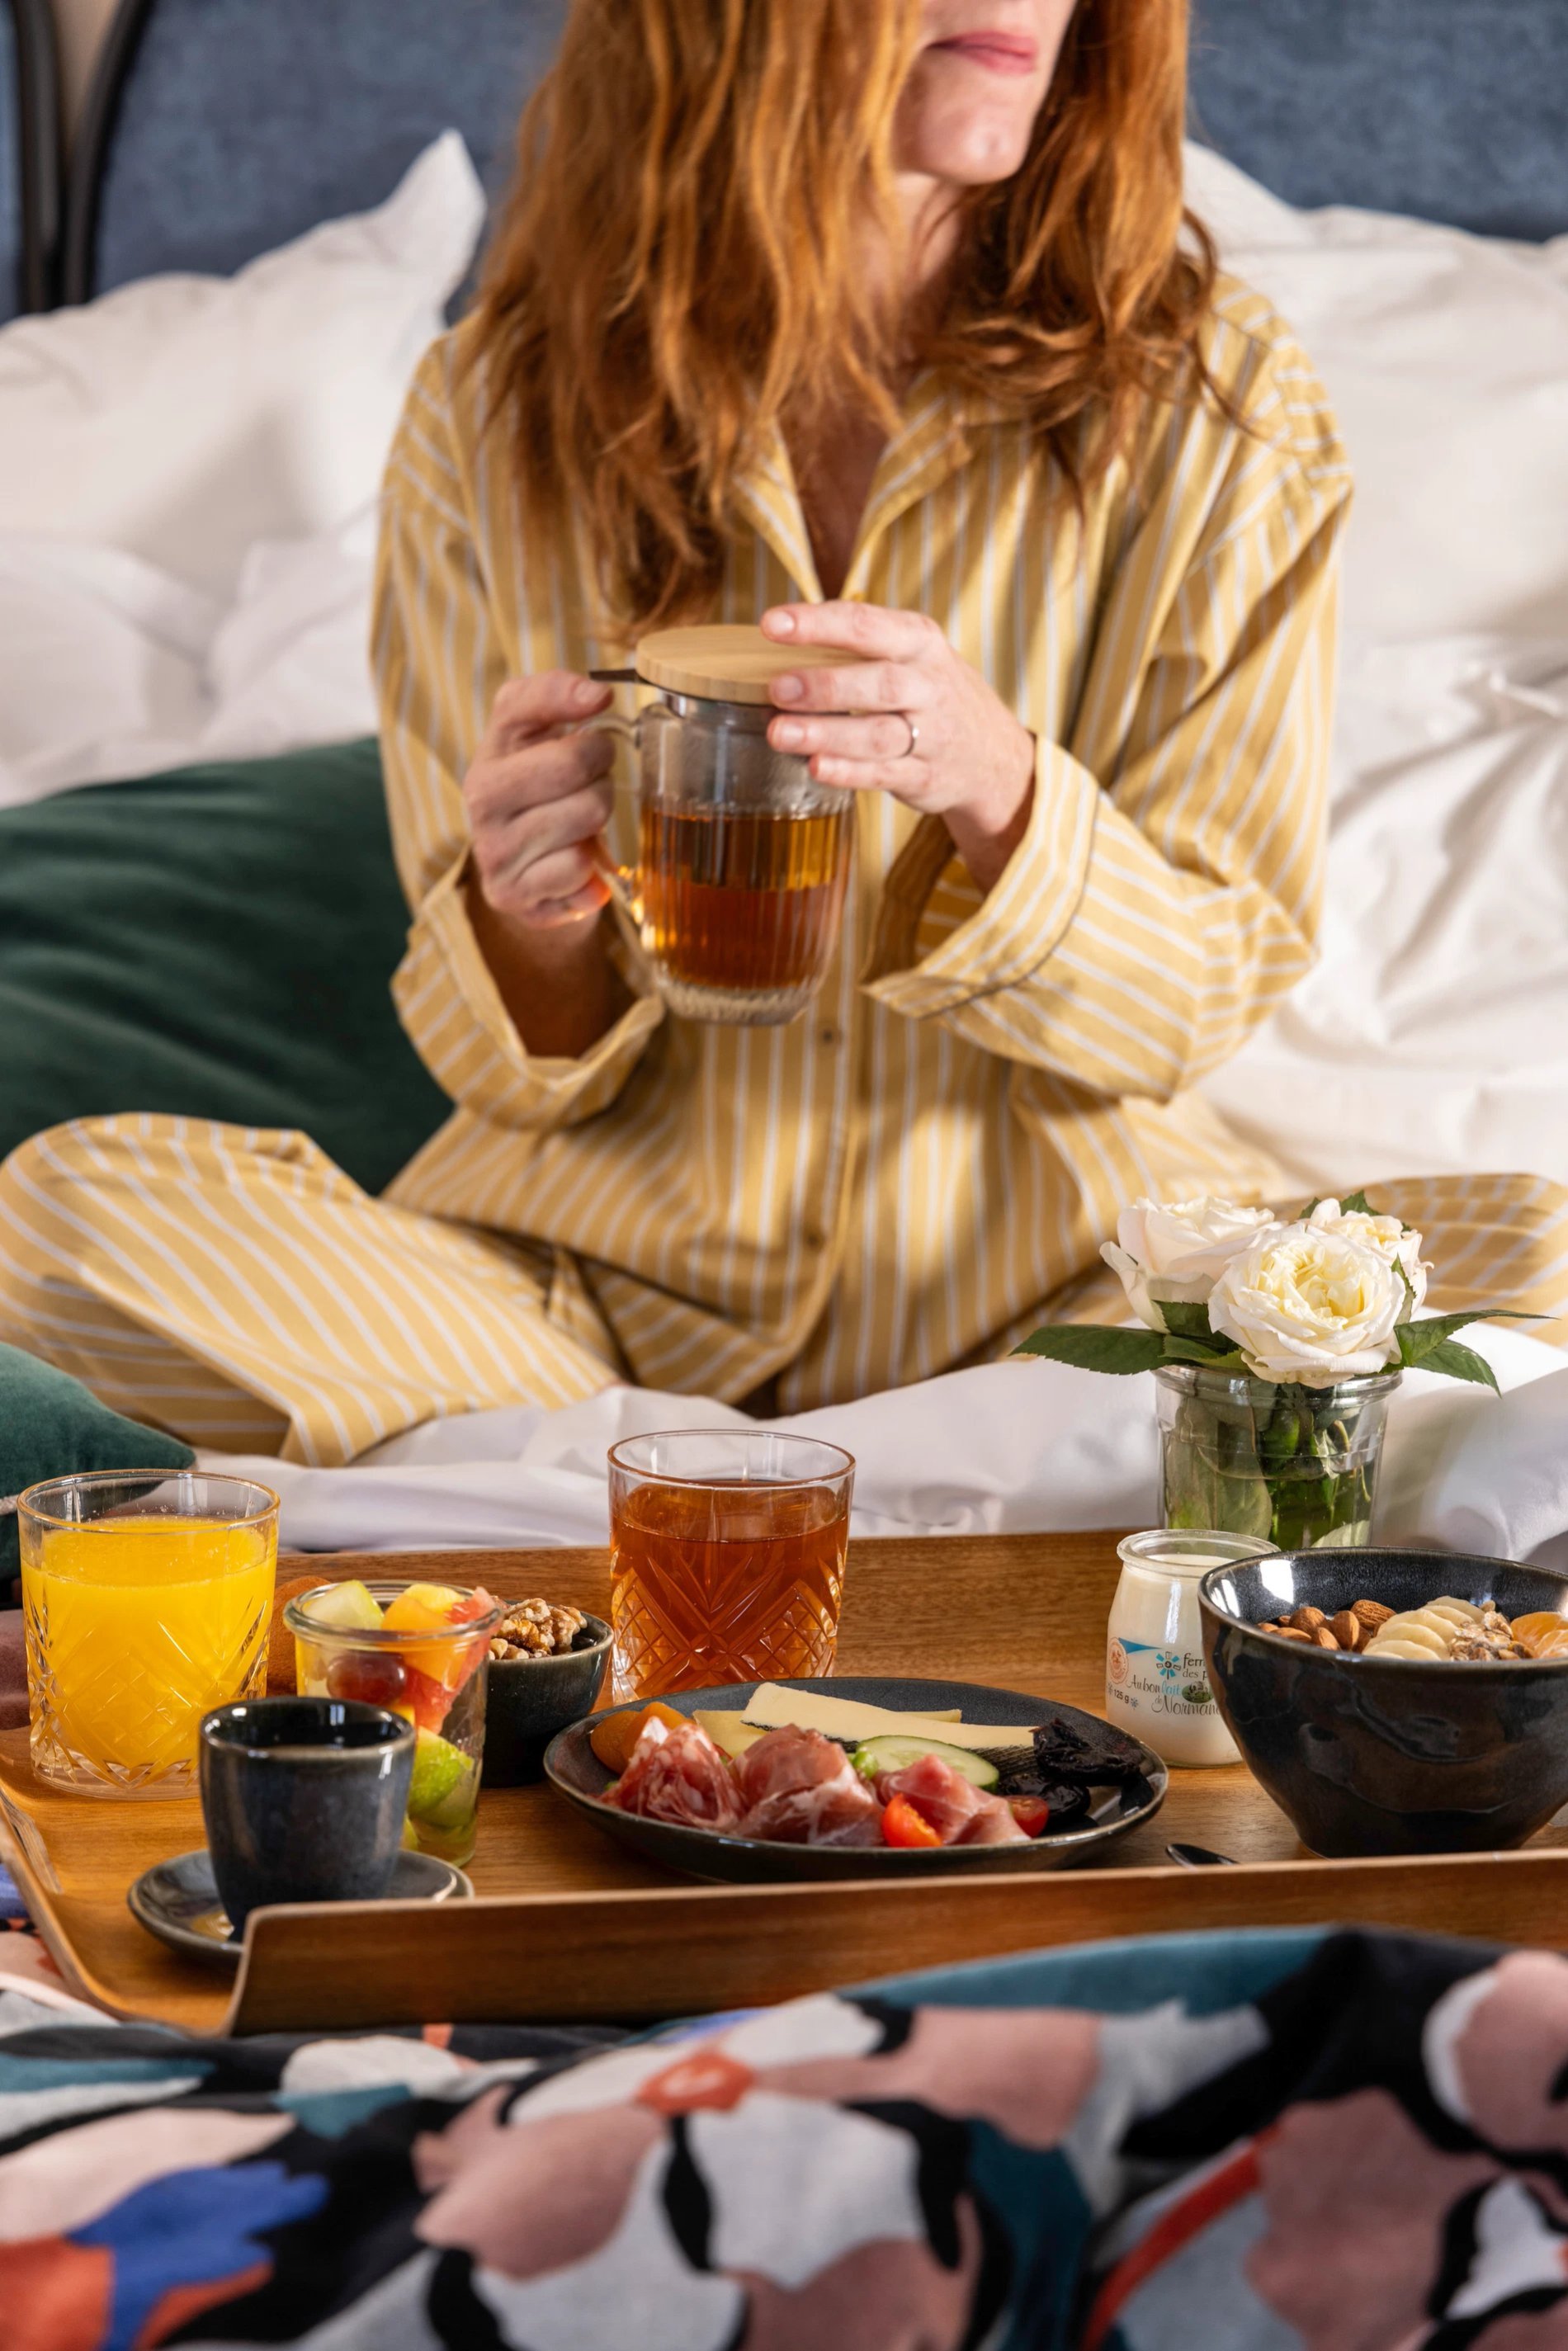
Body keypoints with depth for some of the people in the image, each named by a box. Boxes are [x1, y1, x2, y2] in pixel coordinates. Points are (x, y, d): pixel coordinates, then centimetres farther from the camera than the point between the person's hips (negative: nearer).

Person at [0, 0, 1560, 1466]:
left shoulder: (1215, 409, -6)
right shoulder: (494, 415, -4)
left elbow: (1200, 998, -4)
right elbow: (512, 1061, 1)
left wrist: (1004, 798, -26)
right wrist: (534, 920, -25)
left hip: (1052, 1278, 0)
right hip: (612, 1275, 1)